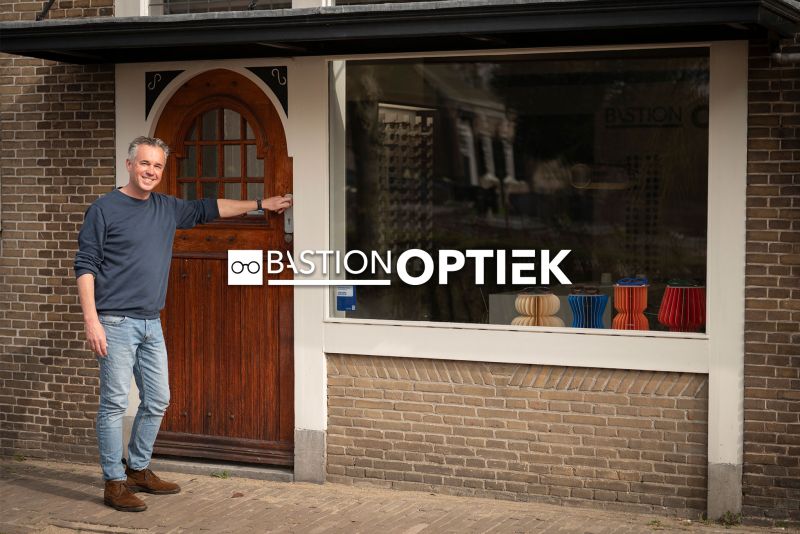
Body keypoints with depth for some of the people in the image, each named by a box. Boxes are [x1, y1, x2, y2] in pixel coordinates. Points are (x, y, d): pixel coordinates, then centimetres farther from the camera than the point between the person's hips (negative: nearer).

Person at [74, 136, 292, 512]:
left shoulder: (168, 209, 13)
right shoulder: (104, 209, -6)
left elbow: (208, 209, 28)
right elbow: (85, 267, -8)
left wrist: (260, 205, 29)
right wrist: (91, 320, -16)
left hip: (151, 325, 7)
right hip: (116, 324, -7)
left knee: (157, 401, 11)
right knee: (114, 404, -4)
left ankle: (138, 470, 26)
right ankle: (114, 483, 3)